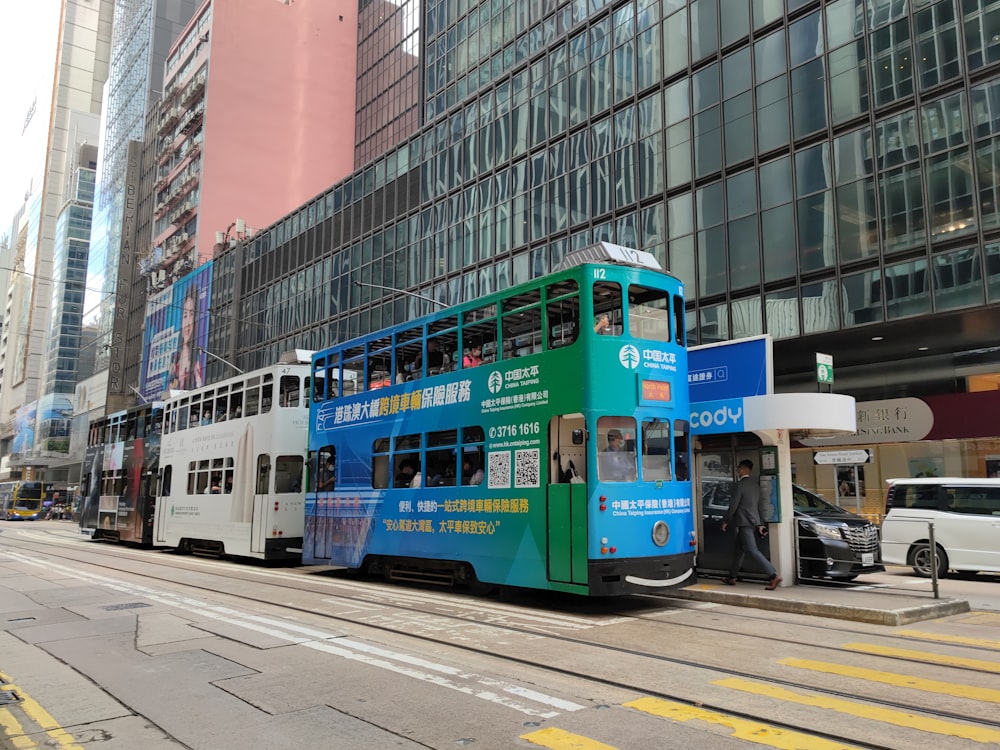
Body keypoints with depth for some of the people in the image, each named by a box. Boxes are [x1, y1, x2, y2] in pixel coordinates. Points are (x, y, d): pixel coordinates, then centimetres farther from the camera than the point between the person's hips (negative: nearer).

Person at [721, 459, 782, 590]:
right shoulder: (755, 485, 14)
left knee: (752, 550, -12)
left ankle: (773, 576, -20)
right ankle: (731, 577, 25)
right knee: (738, 550, 17)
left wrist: (726, 521, -2)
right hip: (754, 523, 9)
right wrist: (760, 523, 15)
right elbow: (762, 505, 14)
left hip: (744, 523, -9)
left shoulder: (740, 484, -12)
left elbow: (733, 505, -12)